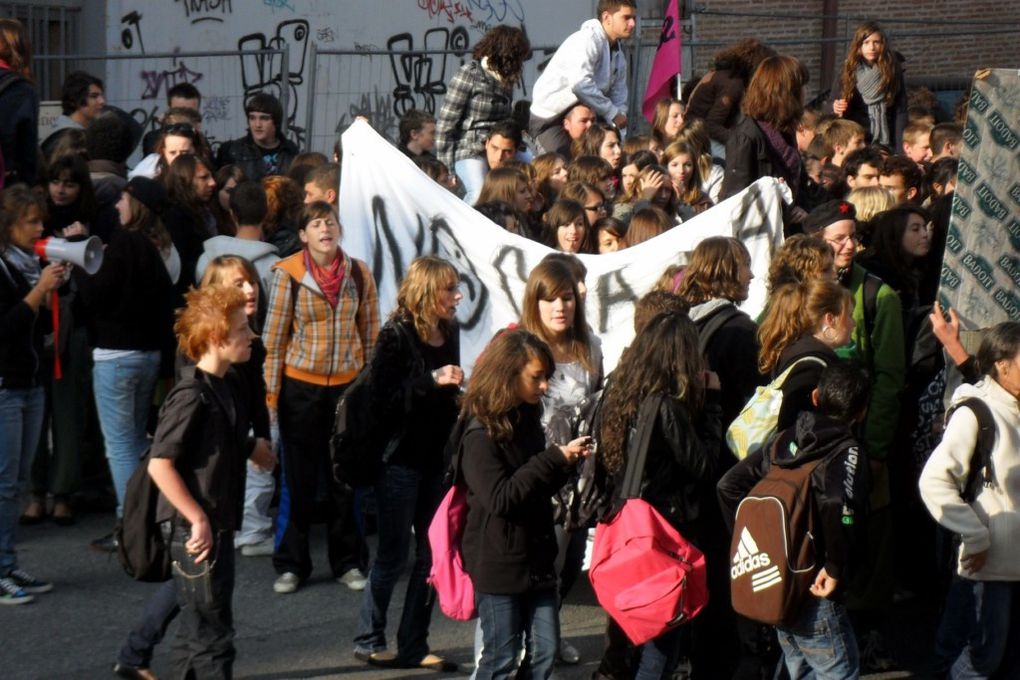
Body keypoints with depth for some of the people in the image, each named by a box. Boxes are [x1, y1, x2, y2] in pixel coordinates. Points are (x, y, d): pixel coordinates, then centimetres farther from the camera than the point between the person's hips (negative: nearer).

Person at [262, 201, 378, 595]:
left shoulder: (359, 273, 0)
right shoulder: (288, 274, -8)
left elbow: (371, 334, 7)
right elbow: (274, 336, -4)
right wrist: (271, 392, -6)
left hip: (349, 385, 2)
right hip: (301, 386, -2)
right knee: (299, 478, 4)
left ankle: (348, 563, 20)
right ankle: (291, 565, 15)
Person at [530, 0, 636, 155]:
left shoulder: (618, 55, 11)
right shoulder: (587, 40, -17)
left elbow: (619, 100, 10)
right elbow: (580, 84, -31)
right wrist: (612, 113, -24)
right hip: (550, 118, -9)